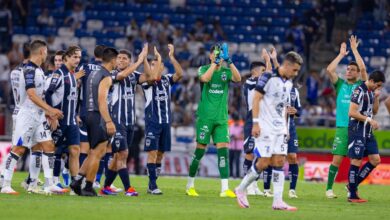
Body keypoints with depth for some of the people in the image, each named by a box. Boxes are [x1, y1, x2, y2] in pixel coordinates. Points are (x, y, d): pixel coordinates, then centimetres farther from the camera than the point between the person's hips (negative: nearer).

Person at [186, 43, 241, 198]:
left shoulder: (226, 71, 7)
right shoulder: (204, 69, 2)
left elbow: (238, 78, -14)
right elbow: (205, 78, -22)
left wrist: (229, 61, -24)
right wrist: (215, 63, -23)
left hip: (221, 118, 2)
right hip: (205, 116, -2)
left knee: (223, 149, -7)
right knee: (200, 149, 0)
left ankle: (225, 189, -9)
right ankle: (190, 185, 15)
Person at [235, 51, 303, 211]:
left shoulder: (289, 83, 13)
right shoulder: (268, 77, -11)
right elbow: (256, 99, -12)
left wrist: (285, 127, 18)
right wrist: (255, 123, -17)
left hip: (280, 129, 7)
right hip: (265, 127, -7)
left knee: (279, 162, 1)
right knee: (263, 162, -9)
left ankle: (278, 202, 0)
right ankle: (241, 189, 10)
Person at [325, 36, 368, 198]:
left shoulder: (361, 86, 8)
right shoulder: (340, 84, 11)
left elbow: (363, 68, -7)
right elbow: (329, 70, -2)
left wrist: (354, 50, 0)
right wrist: (341, 54, 4)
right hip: (342, 128, 0)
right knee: (337, 159, -5)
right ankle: (329, 188, 2)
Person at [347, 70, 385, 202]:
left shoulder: (371, 92, 14)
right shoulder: (359, 91, -14)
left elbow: (374, 111, 22)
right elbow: (352, 112, -19)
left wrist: (376, 97, 8)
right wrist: (369, 120, -19)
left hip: (368, 132, 9)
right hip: (357, 131, -9)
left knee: (375, 160, 6)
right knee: (356, 161, -6)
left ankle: (353, 185, 16)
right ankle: (352, 195, -1)